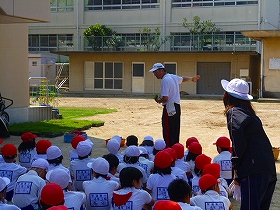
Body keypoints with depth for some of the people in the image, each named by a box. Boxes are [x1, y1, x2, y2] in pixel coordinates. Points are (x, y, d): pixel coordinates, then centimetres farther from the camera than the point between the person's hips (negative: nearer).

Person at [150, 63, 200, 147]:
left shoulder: (165, 80, -16)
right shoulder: (173, 77, 12)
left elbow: (165, 98, -25)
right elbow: (183, 79, 33)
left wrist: (158, 100, -4)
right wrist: (192, 78, 53)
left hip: (169, 108, -9)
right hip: (177, 108, 10)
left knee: (168, 134, -8)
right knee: (175, 133, 15)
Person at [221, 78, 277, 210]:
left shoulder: (234, 113, -4)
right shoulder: (248, 112, 22)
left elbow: (238, 144, -16)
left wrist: (236, 167, -8)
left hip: (254, 170, -9)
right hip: (269, 169, 9)